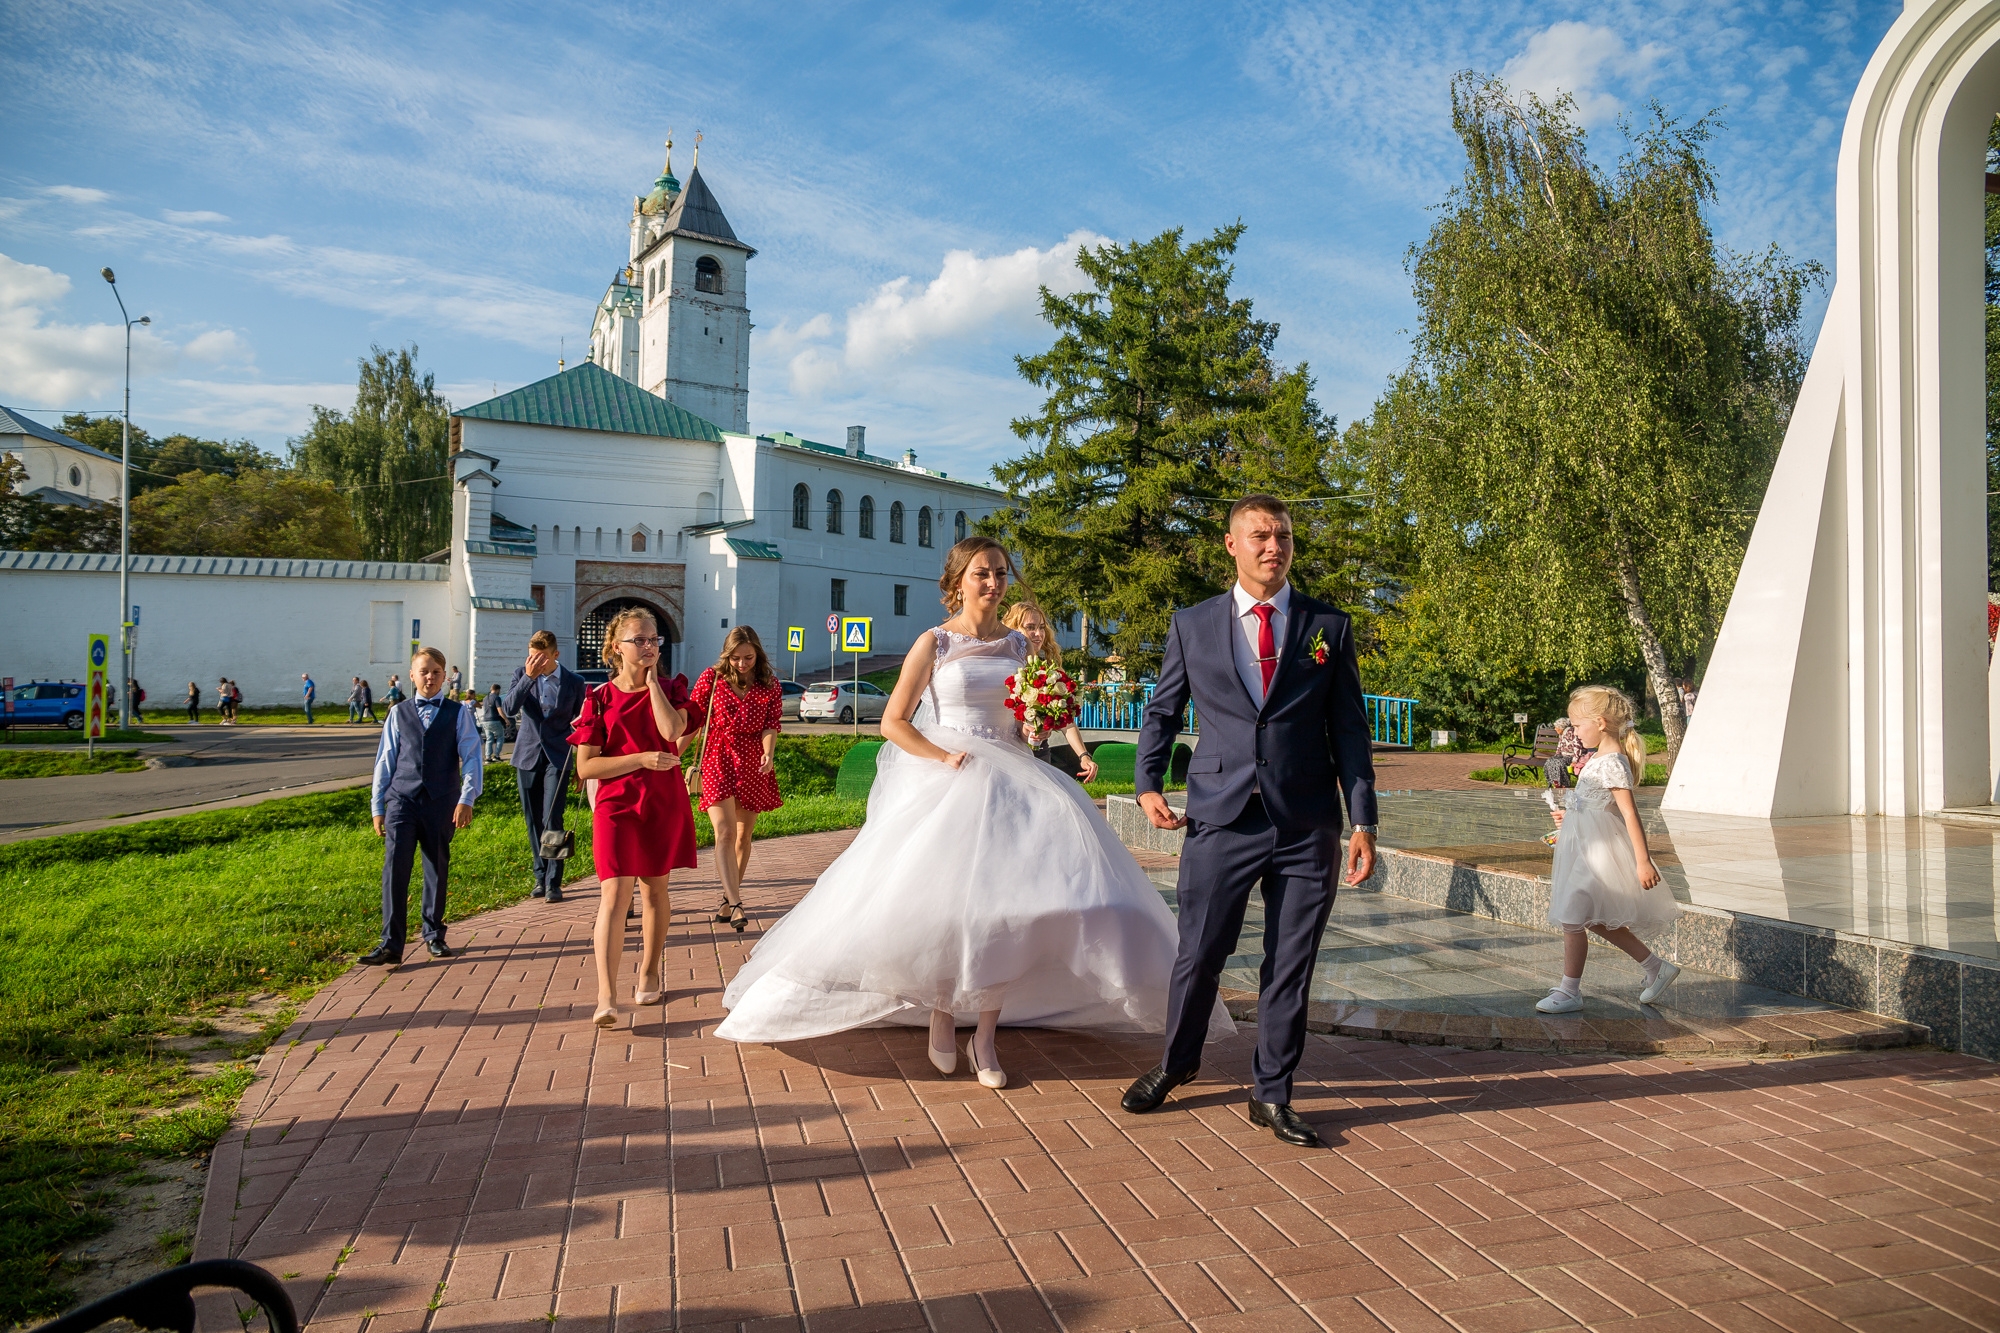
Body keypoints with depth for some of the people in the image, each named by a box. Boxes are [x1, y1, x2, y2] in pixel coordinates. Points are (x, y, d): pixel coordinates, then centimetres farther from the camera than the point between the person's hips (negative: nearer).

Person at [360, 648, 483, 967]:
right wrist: (377, 807, 10)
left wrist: (466, 799, -11)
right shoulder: (398, 713, 11)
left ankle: (433, 936, 24)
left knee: (437, 869, 8)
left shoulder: (458, 712, 6)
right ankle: (391, 944, -10)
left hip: (441, 803, 0)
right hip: (401, 800, 0)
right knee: (395, 866, -11)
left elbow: (471, 757, 0)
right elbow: (385, 761, 13)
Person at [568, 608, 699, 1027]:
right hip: (617, 804, -2)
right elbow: (586, 766, -5)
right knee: (614, 894, -13)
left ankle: (650, 971, 34)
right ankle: (606, 998, -18)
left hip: (664, 804, 3)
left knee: (654, 889, 14)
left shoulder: (670, 689, 6)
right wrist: (641, 759, -16)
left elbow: (672, 730, -17)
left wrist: (652, 678, -10)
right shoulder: (600, 698, 0)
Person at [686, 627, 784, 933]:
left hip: (753, 764, 2)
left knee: (743, 837, 9)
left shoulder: (770, 685, 3)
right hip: (718, 760, -2)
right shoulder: (712, 678, -1)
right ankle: (736, 904, -25)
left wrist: (768, 753, -24)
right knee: (725, 832, -16)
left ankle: (727, 899, 26)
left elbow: (771, 725, -4)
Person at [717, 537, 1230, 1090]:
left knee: (1007, 900, -10)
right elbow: (893, 722, -2)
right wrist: (945, 758, -13)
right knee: (943, 901, -6)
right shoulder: (934, 643, 0)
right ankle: (940, 1018, 18)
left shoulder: (1017, 643, 12)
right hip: (947, 783, -3)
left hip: (1010, 780, 3)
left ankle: (985, 1035, 1)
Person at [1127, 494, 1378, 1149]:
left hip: (1308, 828, 1)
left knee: (1291, 967, 8)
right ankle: (1176, 1061, 33)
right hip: (1221, 820, -1)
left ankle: (1271, 1095, 26)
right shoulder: (1192, 625, 7)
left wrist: (1363, 823, 1)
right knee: (1199, 955, 5)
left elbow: (1349, 729, 6)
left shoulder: (1329, 627, 7)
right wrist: (1147, 783, -2)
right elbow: (1162, 711, 14)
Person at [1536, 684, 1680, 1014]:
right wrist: (1571, 816, 28)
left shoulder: (1612, 763, -20)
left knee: (1572, 918, -4)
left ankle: (1570, 991, 7)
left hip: (1598, 851, -10)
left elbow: (1630, 813, -24)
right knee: (1596, 920, 16)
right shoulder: (1597, 758, 10)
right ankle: (1657, 967, 26)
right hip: (1584, 847, 10)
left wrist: (1643, 861, -26)